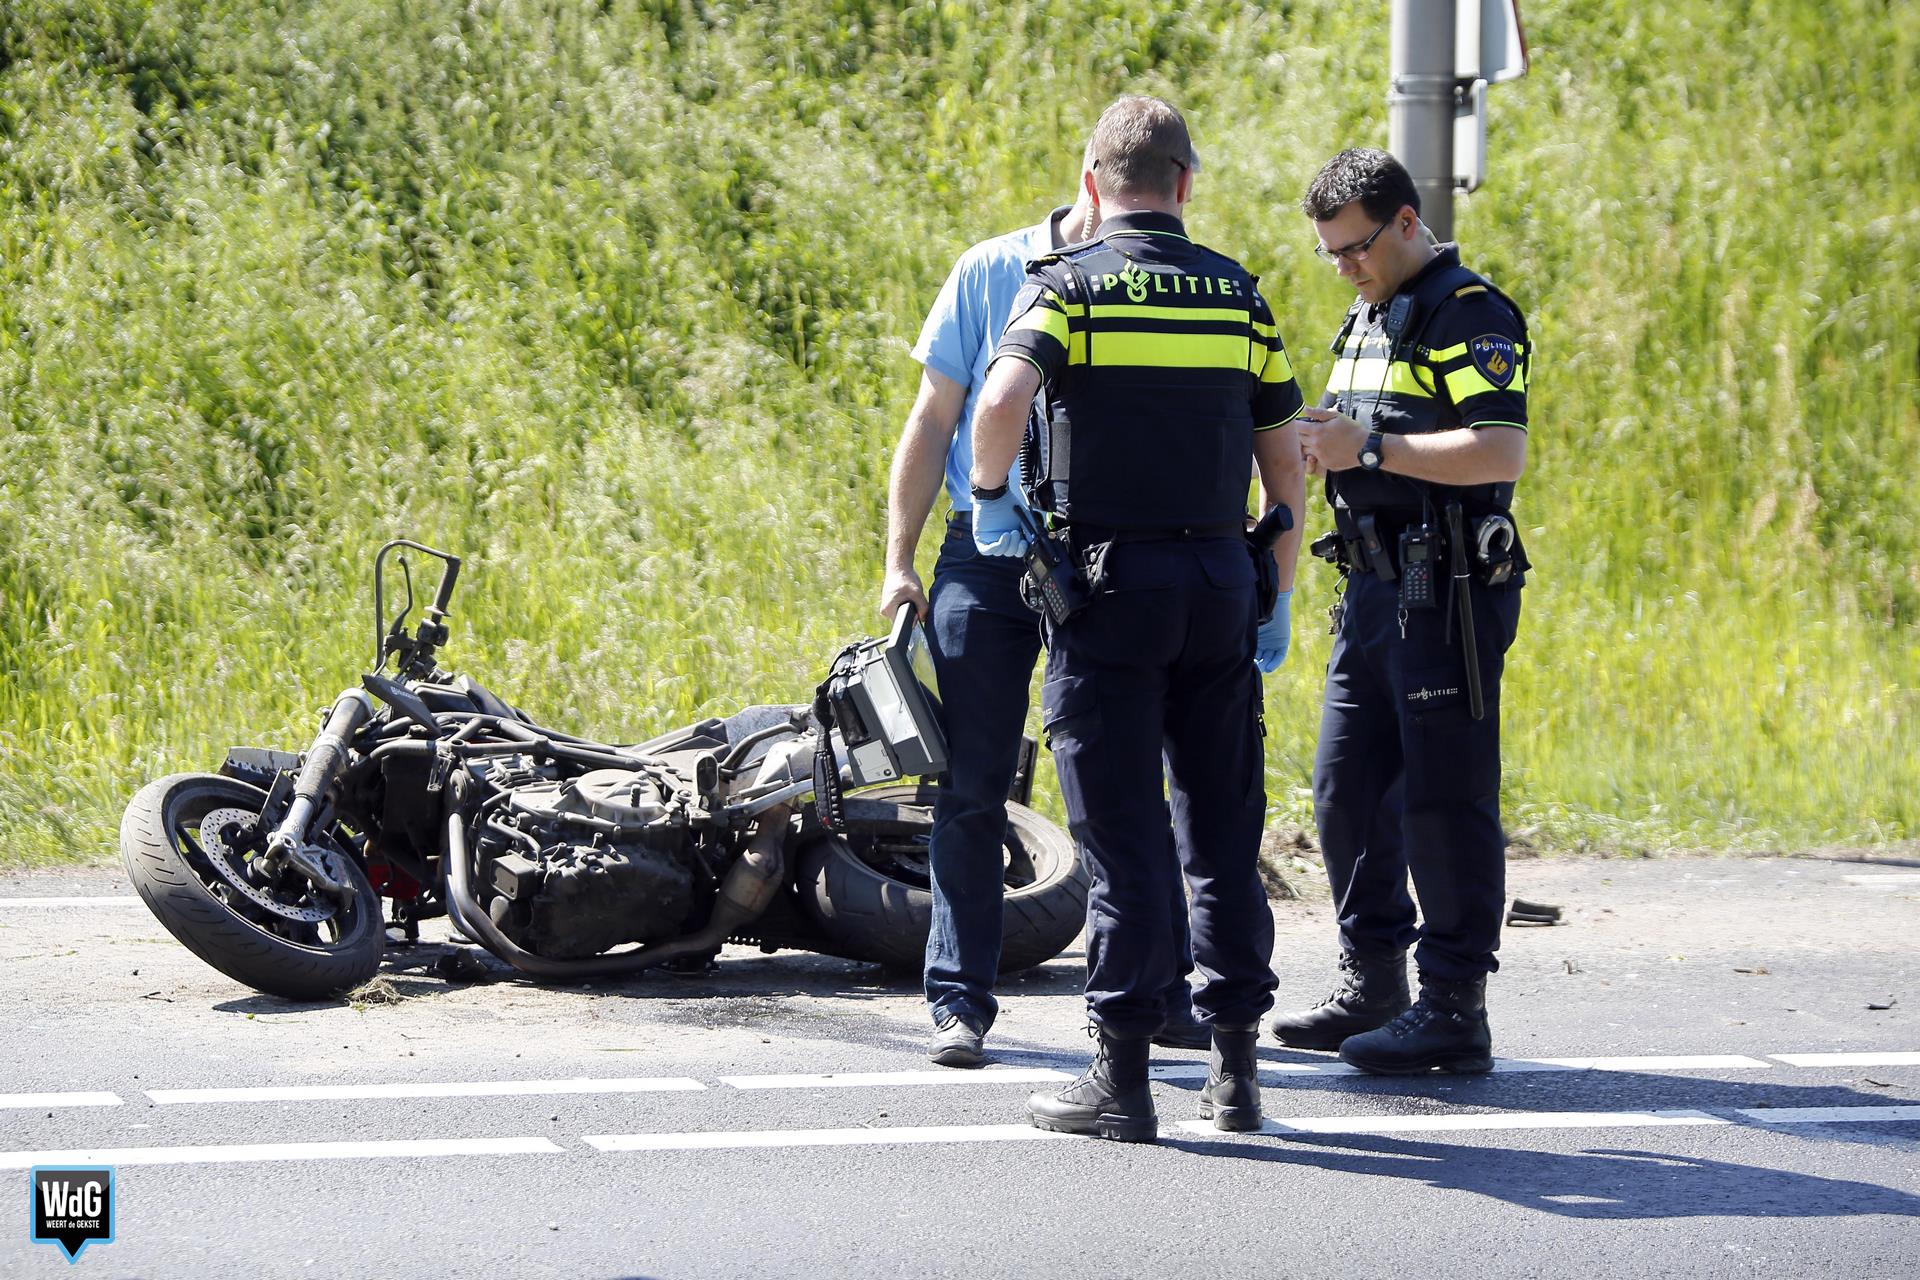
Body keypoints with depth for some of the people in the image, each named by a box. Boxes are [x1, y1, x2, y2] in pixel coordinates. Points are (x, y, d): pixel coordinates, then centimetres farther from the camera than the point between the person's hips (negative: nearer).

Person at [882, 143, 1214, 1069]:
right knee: (973, 786, 0)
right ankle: (960, 1000, 5)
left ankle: (1161, 992, 12)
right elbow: (933, 420, 4)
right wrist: (900, 561, 0)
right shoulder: (990, 274, 0)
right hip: (990, 554, -1)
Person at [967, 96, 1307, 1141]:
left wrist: (989, 497, -4)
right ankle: (1234, 1064, 13)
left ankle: (1121, 1076, -1)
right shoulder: (1238, 295, 9)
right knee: (1222, 827, 11)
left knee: (1124, 833, -2)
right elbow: (1284, 462, 11)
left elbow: (1002, 401, -22)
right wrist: (1273, 601, 19)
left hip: (1111, 581, -3)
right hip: (1219, 574, 3)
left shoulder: (1066, 286, -4)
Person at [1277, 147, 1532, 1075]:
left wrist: (1371, 447, -23)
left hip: (1447, 595, -9)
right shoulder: (1367, 320, 18)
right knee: (1348, 790, 11)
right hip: (1374, 589, 9)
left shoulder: (1469, 316, -11)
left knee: (1443, 798, -7)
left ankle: (1454, 1009, -4)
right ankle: (1372, 985, 21)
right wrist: (1317, 448, 7)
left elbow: (1501, 452, -23)